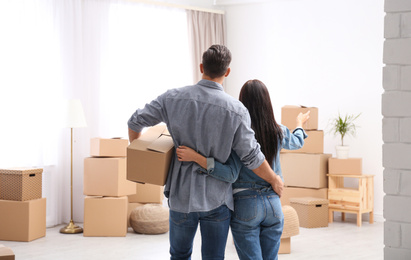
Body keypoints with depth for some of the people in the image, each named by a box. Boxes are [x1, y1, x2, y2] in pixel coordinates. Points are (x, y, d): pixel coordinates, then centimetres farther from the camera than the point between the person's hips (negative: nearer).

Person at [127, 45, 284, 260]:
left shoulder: (173, 98, -6)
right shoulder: (236, 110, -13)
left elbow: (135, 122, 5)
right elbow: (251, 158, -10)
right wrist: (275, 181, 7)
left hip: (182, 196, 2)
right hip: (217, 198, -2)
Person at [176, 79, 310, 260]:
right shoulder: (278, 133, 1)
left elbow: (231, 174, -21)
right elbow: (297, 142, 24)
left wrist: (195, 157, -26)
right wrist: (300, 124, 47)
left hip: (245, 205, -4)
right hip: (273, 204, 5)